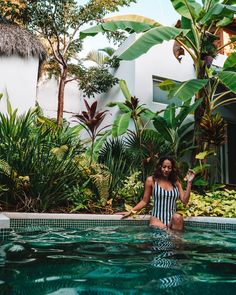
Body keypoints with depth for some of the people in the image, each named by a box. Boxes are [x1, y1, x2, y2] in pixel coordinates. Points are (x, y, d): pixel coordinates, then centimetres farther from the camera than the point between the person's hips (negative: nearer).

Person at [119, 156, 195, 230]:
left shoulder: (176, 182, 9)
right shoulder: (151, 180, 3)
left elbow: (184, 201, 4)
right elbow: (145, 201, 9)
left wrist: (189, 182, -2)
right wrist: (131, 211, 1)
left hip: (172, 219, 3)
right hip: (157, 218, -3)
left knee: (178, 217, -32)